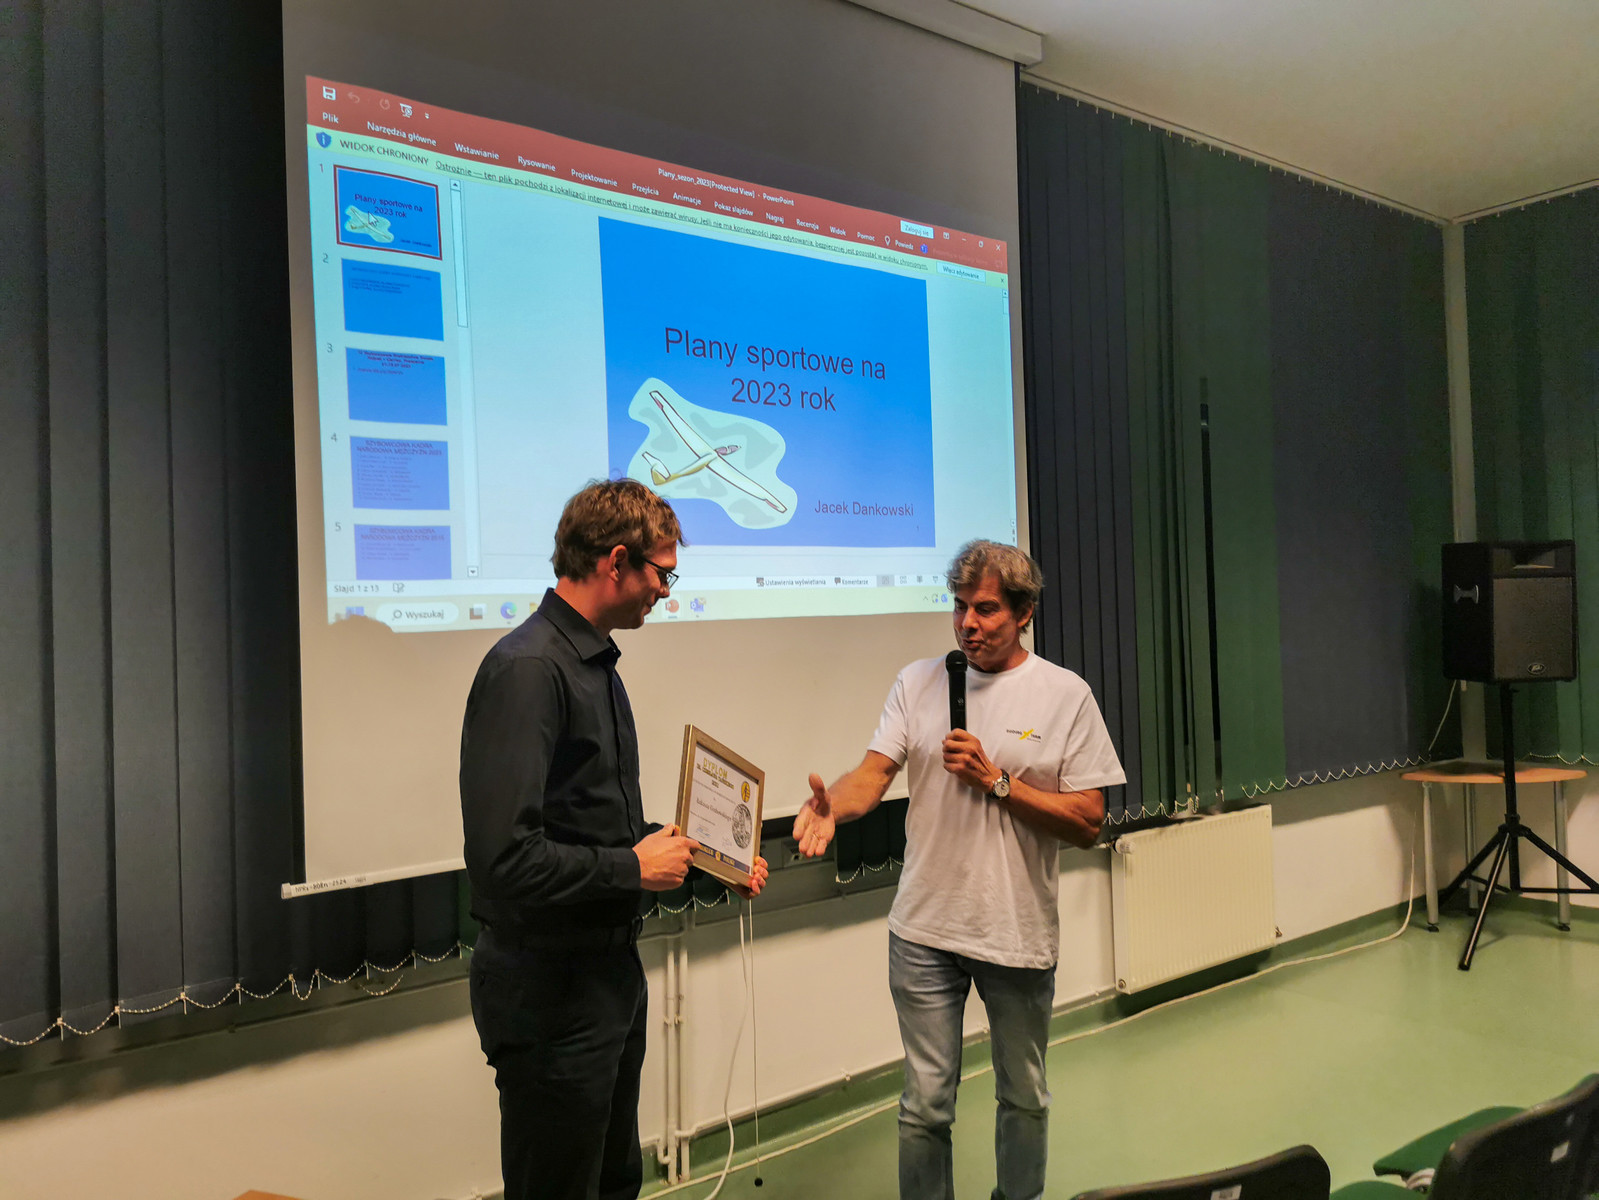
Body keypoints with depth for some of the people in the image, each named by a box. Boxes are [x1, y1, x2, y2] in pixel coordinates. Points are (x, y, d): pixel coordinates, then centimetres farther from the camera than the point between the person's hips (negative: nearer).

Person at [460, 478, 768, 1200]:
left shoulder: (596, 663, 9)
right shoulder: (528, 668, -22)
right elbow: (504, 856, -30)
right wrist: (633, 869, -18)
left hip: (611, 971, 9)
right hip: (550, 988, -9)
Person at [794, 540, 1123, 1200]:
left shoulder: (1066, 694, -4)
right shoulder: (918, 682, 1)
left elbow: (1087, 823, -7)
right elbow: (873, 774, -9)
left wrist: (996, 780, -18)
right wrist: (832, 805, -31)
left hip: (1020, 932, 0)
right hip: (926, 929, 1)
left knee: (1024, 1098, 19)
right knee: (925, 1104, 10)